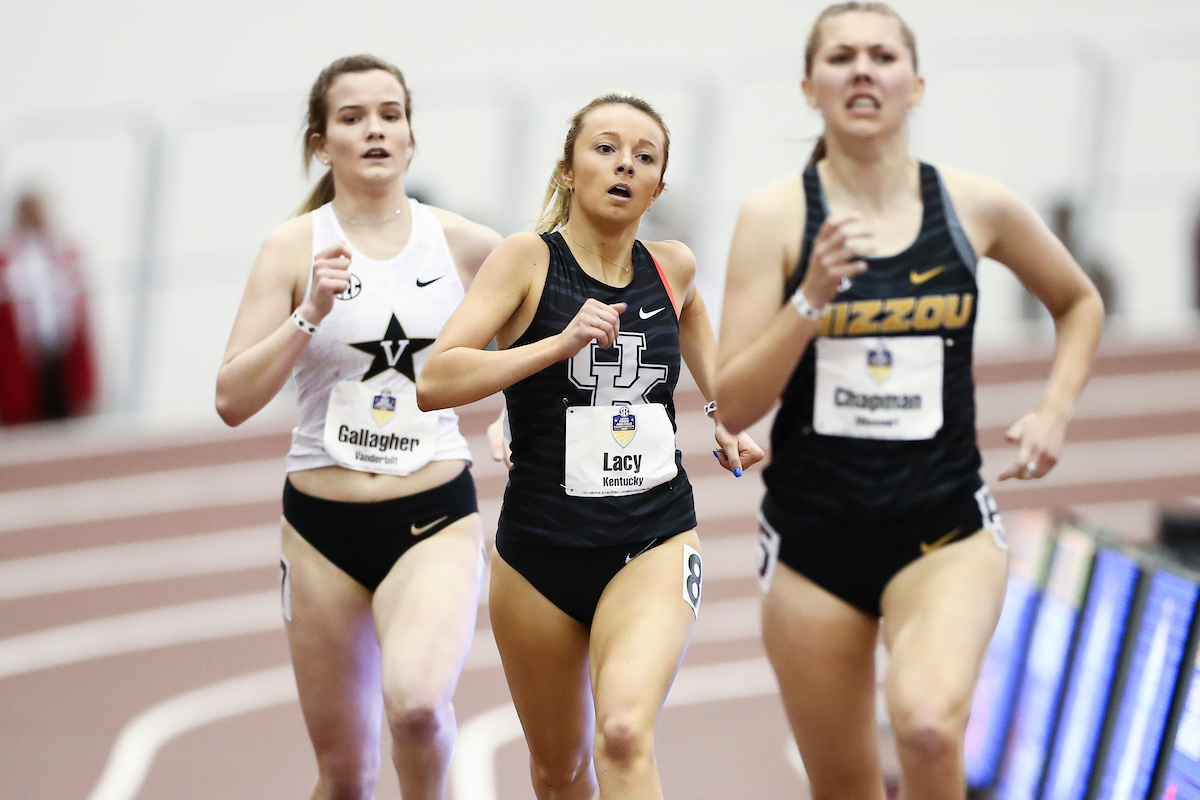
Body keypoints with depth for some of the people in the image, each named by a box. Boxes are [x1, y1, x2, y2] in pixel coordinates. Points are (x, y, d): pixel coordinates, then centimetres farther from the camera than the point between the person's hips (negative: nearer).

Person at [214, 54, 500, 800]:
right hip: (325, 523, 1)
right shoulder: (296, 246, -2)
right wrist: (311, 312, -19)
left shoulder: (465, 244, 0)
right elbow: (233, 400, -9)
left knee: (416, 700, -30)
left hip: (436, 516, -1)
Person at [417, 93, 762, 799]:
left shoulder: (672, 267, 5)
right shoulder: (528, 259, -6)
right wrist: (560, 342, -26)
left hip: (655, 542, 0)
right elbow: (435, 382, -19)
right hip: (540, 551, 0)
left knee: (624, 734, -26)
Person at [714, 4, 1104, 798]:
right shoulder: (778, 215, -5)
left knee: (927, 720, -30)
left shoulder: (978, 207, -1)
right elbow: (732, 407, -9)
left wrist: (1055, 412, 5)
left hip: (945, 531, 0)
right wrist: (812, 300, -21)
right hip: (813, 538, 1)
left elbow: (1080, 302, 20)